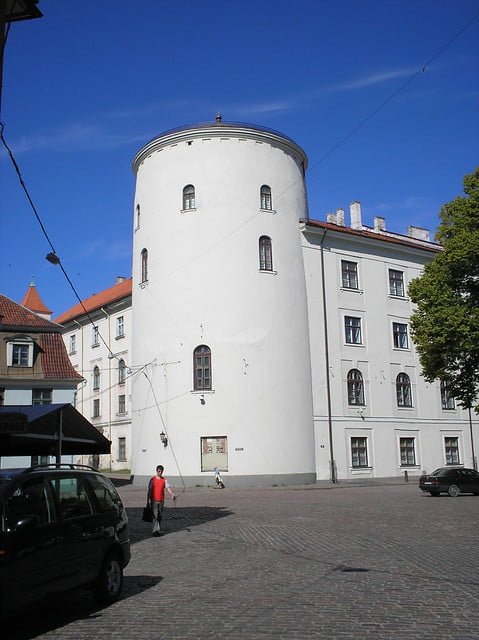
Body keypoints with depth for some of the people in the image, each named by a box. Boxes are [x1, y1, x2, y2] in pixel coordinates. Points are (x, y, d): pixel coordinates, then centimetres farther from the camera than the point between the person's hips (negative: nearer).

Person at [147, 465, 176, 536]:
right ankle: (155, 530, -12)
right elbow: (149, 490, 0)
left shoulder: (164, 480, 5)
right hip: (154, 500, -3)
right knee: (155, 516, -10)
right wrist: (148, 500, -3)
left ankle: (158, 530, 19)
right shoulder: (152, 479, -2)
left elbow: (168, 487, -8)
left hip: (161, 500, 3)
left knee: (160, 516, 9)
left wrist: (172, 495, -24)